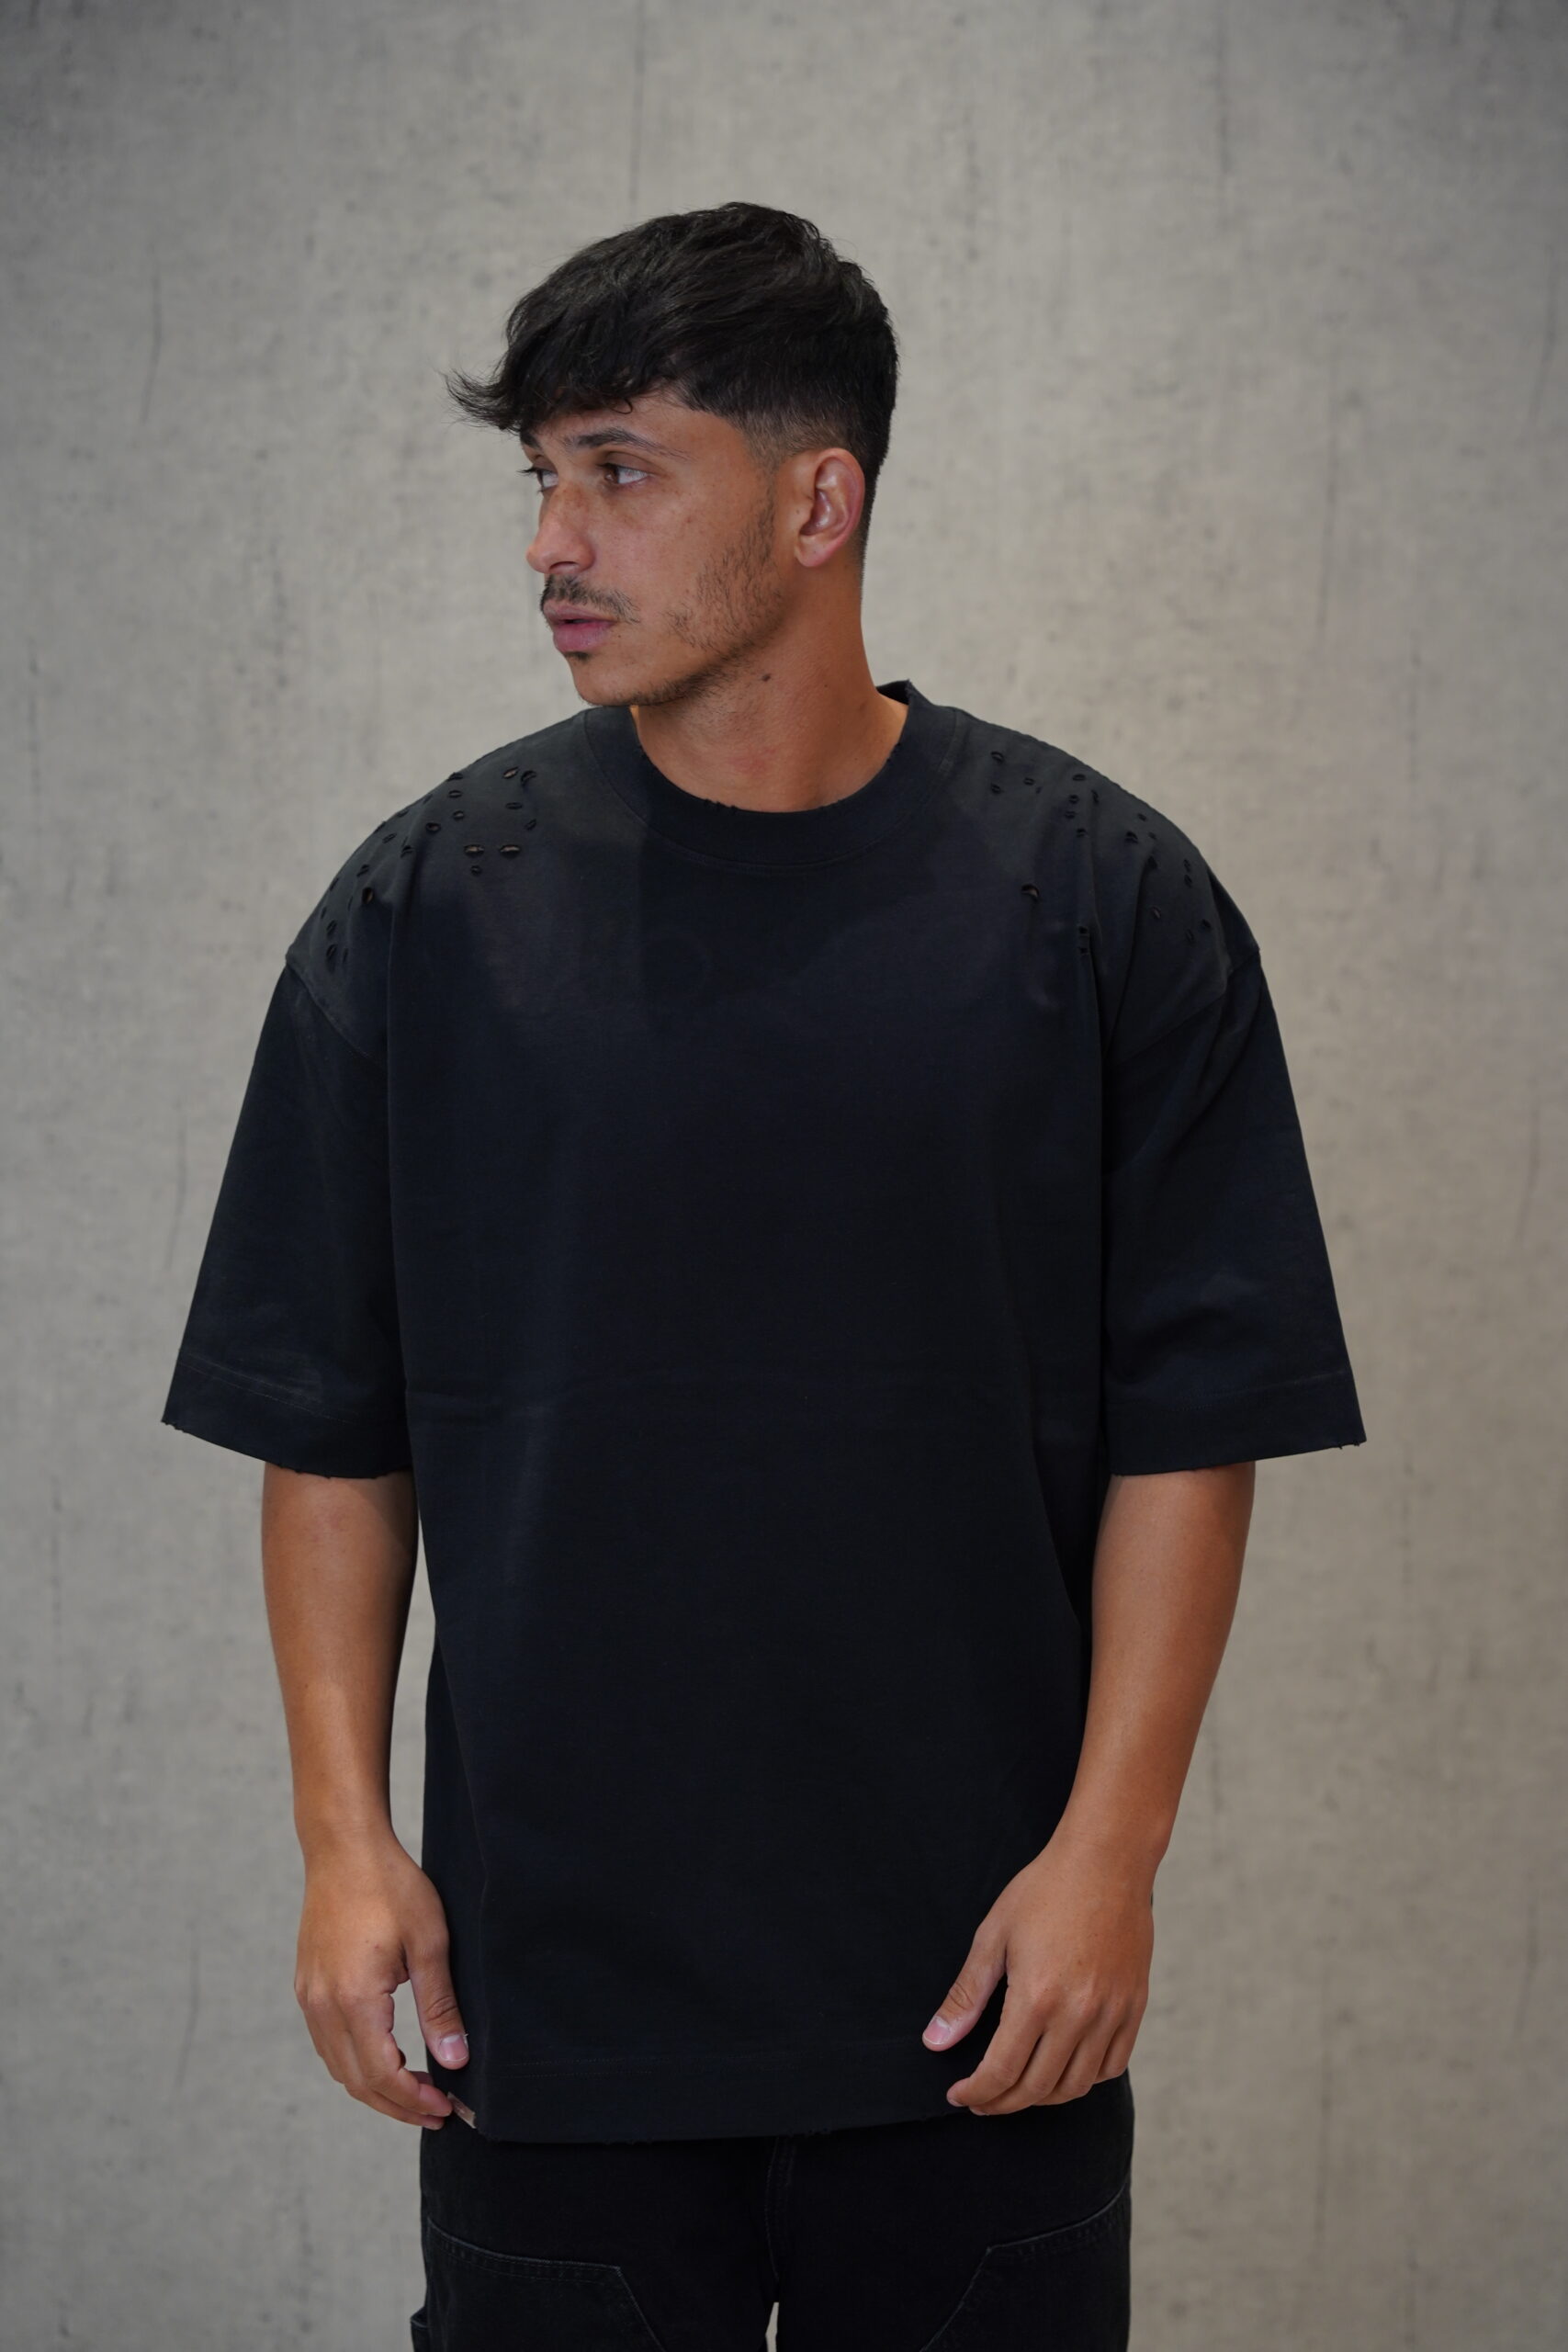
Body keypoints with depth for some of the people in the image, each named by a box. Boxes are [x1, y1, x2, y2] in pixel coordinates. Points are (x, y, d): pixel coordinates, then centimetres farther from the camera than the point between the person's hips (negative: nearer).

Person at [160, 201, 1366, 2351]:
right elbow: (332, 1425, 3)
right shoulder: (430, 906, 0)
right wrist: (347, 1837, -3)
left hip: (977, 2001, 0)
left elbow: (1189, 1425, -2)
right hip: (549, 1988, 1)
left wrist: (1109, 1847, -8)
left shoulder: (1099, 900, -2)